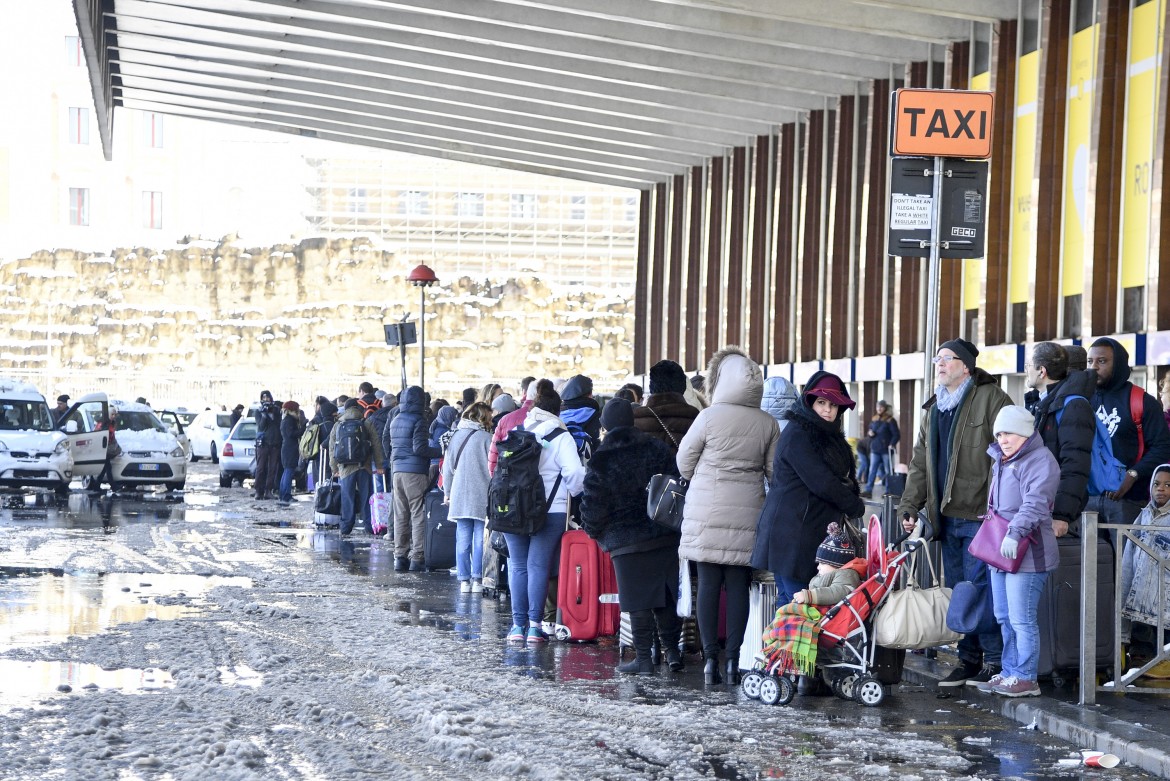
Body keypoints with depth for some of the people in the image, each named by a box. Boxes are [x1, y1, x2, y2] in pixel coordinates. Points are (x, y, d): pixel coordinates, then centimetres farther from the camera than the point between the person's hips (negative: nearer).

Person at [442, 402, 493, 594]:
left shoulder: (456, 436, 7)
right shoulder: (485, 437, -7)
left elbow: (448, 467, 11)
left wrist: (447, 492, 20)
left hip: (460, 496, 4)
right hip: (482, 497, -4)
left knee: (463, 540, 6)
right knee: (480, 540, 1)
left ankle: (464, 580, 6)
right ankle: (477, 579, 0)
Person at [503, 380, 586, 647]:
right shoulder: (560, 437, -4)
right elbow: (574, 472, -12)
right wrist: (573, 493, 7)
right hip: (550, 511, -3)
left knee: (518, 565, 8)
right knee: (538, 566, -1)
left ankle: (518, 625, 6)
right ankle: (534, 625, -5)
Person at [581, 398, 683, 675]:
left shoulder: (599, 464, -7)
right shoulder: (656, 449, 1)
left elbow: (593, 509, -7)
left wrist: (595, 531, 14)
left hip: (626, 543, -3)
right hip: (666, 537, 3)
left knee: (639, 602, 1)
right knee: (667, 599, 12)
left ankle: (644, 658, 2)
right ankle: (672, 651, 16)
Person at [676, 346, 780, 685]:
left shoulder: (709, 416, -7)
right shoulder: (768, 424, 0)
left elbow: (684, 463, 2)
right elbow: (776, 472, 7)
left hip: (707, 513, -2)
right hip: (747, 514, 2)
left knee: (708, 584, 3)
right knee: (738, 586, 5)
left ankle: (710, 659, 3)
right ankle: (733, 659, 3)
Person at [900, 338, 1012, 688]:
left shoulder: (990, 398, -5)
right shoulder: (934, 407, 19)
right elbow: (920, 462, 23)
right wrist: (909, 506, 14)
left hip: (980, 514, -8)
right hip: (947, 515, 8)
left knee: (980, 586, -9)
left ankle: (994, 660, -1)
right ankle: (968, 659, 17)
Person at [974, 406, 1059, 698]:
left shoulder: (1040, 460, -12)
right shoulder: (1001, 460, 19)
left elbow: (1035, 504, -25)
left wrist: (1015, 532, -34)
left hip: (1027, 553, -10)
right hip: (999, 552, 10)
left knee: (1021, 619, -9)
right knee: (1005, 617, 15)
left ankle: (1026, 679, -4)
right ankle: (1009, 673, 23)